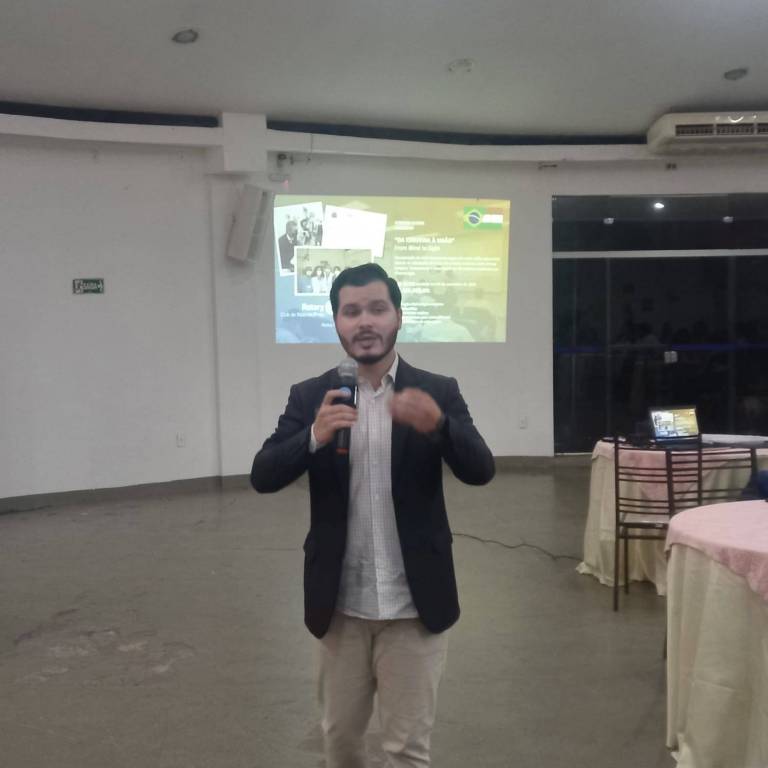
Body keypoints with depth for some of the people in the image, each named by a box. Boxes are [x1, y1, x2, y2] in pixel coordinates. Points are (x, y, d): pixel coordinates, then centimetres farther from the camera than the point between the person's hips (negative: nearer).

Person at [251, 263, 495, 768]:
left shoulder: (438, 393, -4)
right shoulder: (310, 397, -1)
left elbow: (481, 471, -13)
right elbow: (263, 477, -8)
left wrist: (437, 424, -34)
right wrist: (315, 436, -28)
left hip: (413, 603, -1)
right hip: (340, 603, 2)